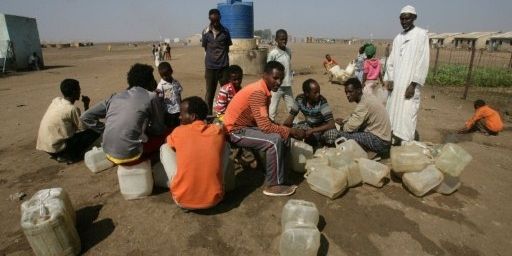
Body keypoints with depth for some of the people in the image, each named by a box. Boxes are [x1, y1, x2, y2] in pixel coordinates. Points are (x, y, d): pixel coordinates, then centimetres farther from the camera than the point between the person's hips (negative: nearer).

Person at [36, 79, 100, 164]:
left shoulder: (56, 100, 4)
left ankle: (60, 154, 18)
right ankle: (69, 156, -3)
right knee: (95, 131, -7)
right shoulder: (72, 108, -20)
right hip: (56, 148, -8)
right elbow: (84, 128, -8)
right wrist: (86, 106, -6)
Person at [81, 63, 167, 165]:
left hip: (109, 153, 7)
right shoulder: (151, 97, -4)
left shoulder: (115, 96, 10)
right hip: (130, 155, -7)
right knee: (165, 133, 13)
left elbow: (86, 117, 11)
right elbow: (159, 130, 4)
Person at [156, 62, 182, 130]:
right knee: (169, 127, 8)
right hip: (168, 110, -4)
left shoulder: (176, 82, 4)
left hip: (177, 110, 4)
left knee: (178, 126, 14)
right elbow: (160, 98, -11)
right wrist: (157, 94, -33)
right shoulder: (161, 85, -8)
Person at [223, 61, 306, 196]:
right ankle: (273, 185, -8)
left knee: (282, 135, 4)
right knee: (275, 140, -23)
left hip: (246, 125, 10)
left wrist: (287, 130, -3)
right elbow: (266, 126, -31)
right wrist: (291, 131, -21)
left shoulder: (264, 90, 5)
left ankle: (278, 177, 11)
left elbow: (265, 121, 10)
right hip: (235, 130, -10)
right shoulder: (258, 92, -25)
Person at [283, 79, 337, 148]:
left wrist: (312, 130, -38)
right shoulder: (299, 99, -16)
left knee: (332, 134, -36)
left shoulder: (322, 101, -28)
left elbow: (331, 124, -32)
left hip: (322, 128, -4)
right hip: (308, 125, 5)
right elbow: (291, 116, -7)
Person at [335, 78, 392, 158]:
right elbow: (355, 116, 20)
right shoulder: (367, 97, 6)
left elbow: (350, 127, -22)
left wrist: (343, 126, -1)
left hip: (380, 142, -10)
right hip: (382, 136, 10)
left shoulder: (364, 103, -22)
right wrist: (344, 121, 5)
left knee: (342, 135, -18)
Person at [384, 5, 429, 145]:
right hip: (396, 83, 6)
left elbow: (423, 61, -9)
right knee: (393, 111, 7)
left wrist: (413, 84, -15)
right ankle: (395, 139, 17)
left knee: (406, 114, -8)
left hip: (409, 84, -6)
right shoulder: (398, 38, 14)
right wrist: (389, 79, 1)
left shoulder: (421, 34, -3)